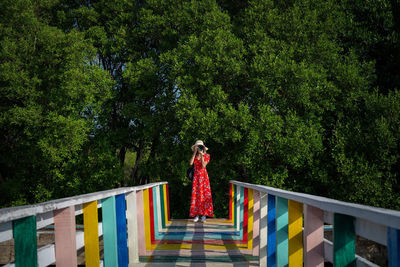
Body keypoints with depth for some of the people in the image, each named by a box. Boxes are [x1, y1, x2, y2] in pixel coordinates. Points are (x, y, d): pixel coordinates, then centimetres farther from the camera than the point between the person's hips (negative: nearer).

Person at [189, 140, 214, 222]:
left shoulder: (206, 156, -1)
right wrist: (195, 153, -11)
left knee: (204, 195, -6)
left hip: (204, 176, -2)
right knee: (196, 195, -3)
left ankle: (204, 215, -2)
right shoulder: (194, 156, 8)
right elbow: (191, 163, -11)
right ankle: (196, 214, 2)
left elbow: (203, 166, -14)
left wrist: (201, 155, -16)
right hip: (196, 177, 3)